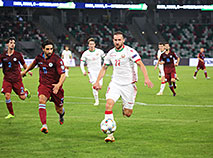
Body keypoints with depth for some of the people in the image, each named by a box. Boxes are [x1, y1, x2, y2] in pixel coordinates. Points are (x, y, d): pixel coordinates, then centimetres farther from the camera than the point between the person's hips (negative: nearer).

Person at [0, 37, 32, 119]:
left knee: (22, 97, 0)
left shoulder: (18, 55, -2)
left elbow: (23, 64, 14)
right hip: (7, 79, 0)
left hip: (17, 79, 0)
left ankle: (26, 92, 39)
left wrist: (28, 71, 17)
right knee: (7, 95, -15)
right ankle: (11, 114, 3)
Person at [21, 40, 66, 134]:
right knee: (42, 100, -28)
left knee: (59, 110, 8)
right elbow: (34, 63, 24)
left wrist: (58, 85, -36)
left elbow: (63, 75, -19)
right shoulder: (39, 57, 0)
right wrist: (25, 71, 38)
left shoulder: (57, 60, -15)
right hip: (44, 85, 2)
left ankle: (61, 114, 50)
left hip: (55, 86, -2)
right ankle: (44, 126, -38)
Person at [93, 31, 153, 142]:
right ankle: (110, 134, -19)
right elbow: (104, 68, 18)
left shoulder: (129, 51, -11)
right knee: (109, 104, -21)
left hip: (128, 85, -3)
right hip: (115, 83, 3)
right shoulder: (111, 53, 5)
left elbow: (140, 64, -16)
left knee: (128, 114, 1)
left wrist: (146, 78, -30)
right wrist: (97, 82, 9)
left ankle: (125, 106, 41)